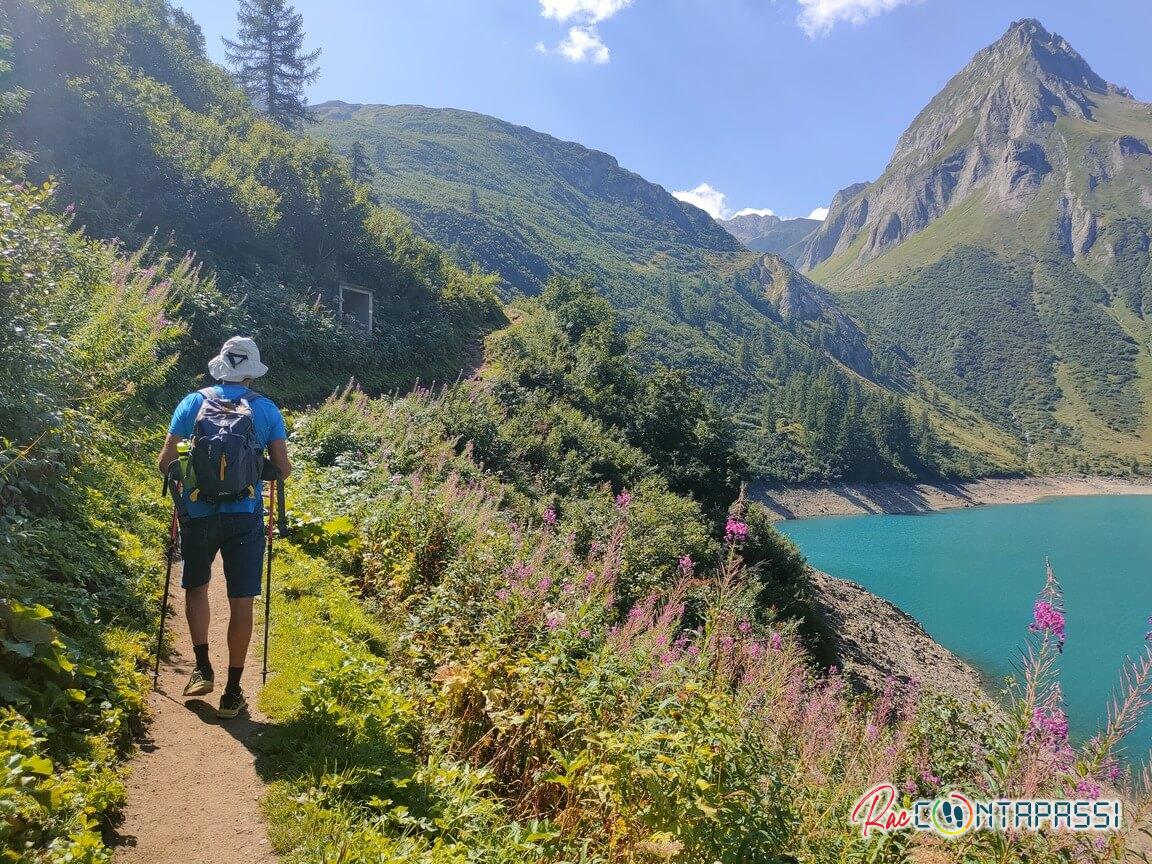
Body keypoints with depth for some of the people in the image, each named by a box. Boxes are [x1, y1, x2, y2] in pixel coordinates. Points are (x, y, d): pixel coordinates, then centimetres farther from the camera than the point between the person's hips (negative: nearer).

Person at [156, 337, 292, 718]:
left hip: (198, 512, 1)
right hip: (245, 516, -1)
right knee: (241, 602, 6)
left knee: (196, 588, 24)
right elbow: (283, 469, -1)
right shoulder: (266, 409, 1)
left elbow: (165, 463, -1)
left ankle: (203, 669, 18)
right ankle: (232, 693, 11)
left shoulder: (193, 402, 2)